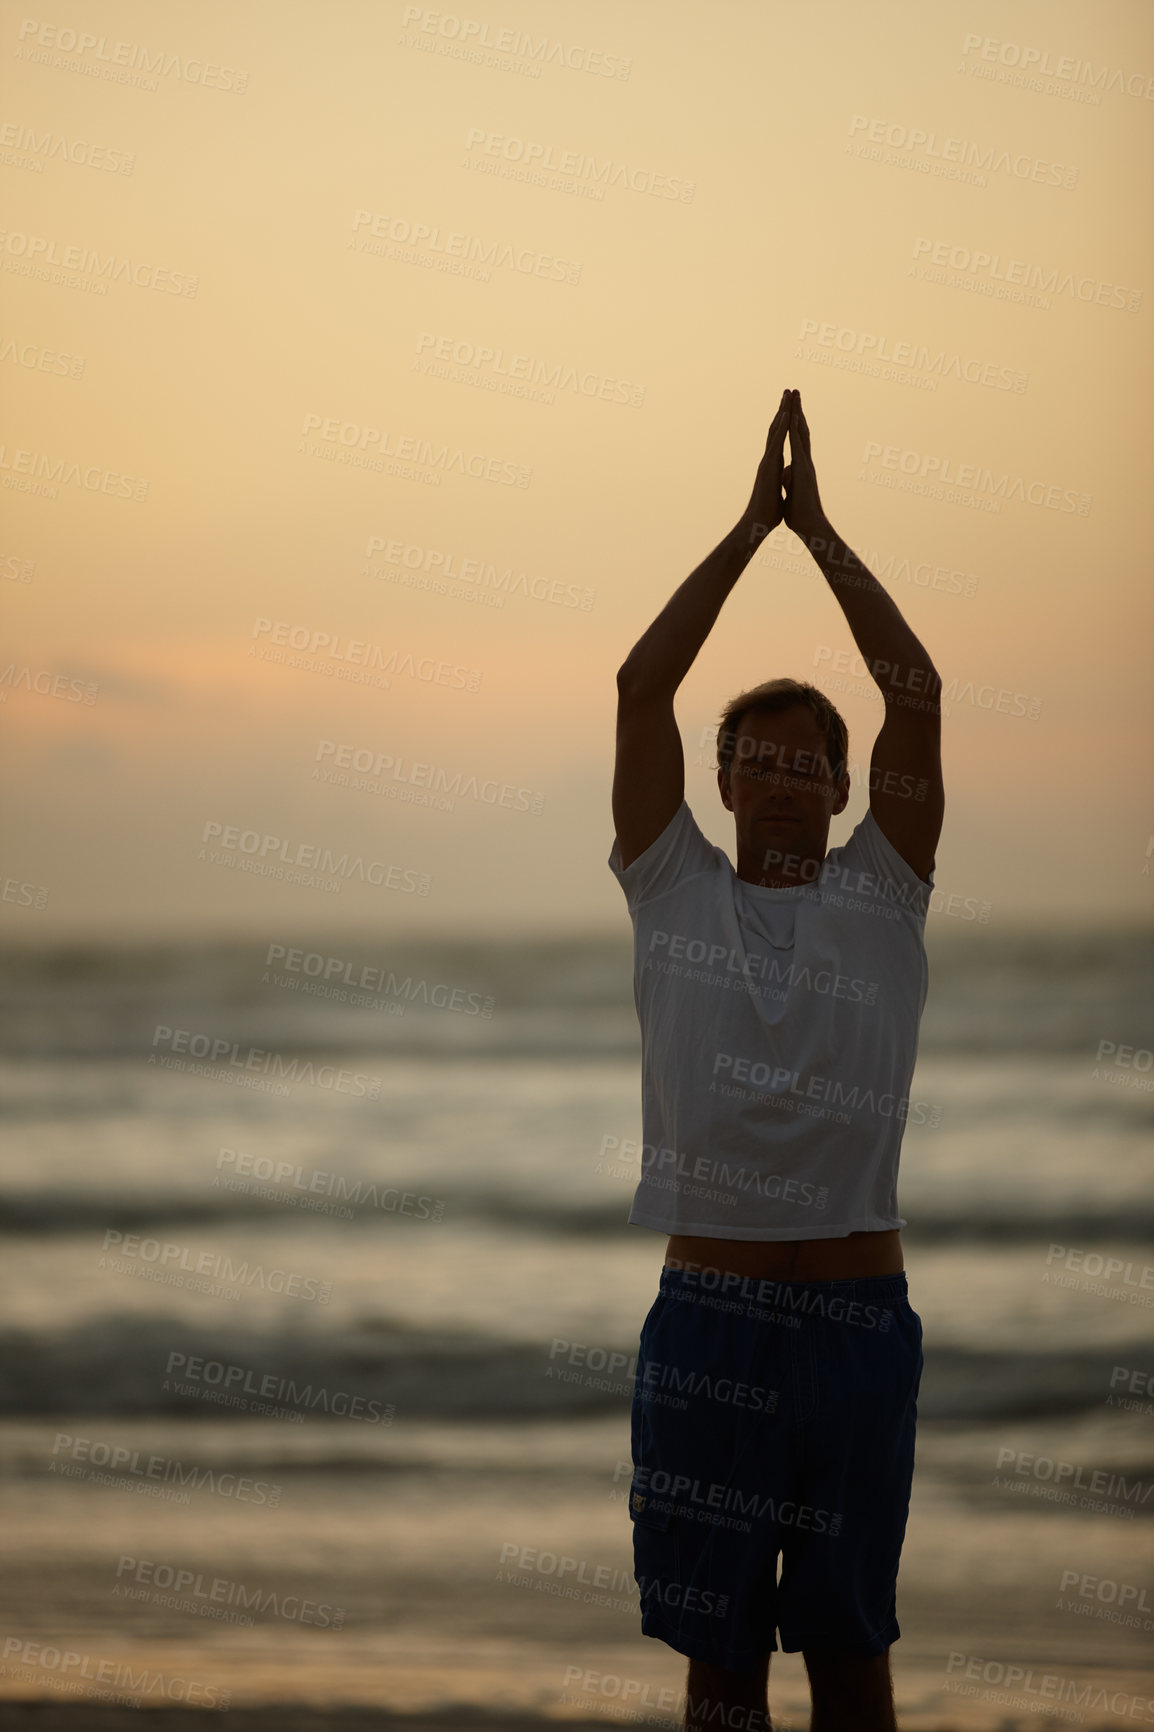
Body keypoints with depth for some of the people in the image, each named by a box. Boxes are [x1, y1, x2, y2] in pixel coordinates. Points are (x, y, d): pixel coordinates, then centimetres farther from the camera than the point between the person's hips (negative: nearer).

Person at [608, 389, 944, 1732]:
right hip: (709, 1307, 0)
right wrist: (751, 524, 0)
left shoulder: (880, 900, 6)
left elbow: (917, 689, -2)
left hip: (857, 1315, 0)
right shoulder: (675, 894, 7)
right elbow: (641, 686, -1)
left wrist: (819, 528, 1)